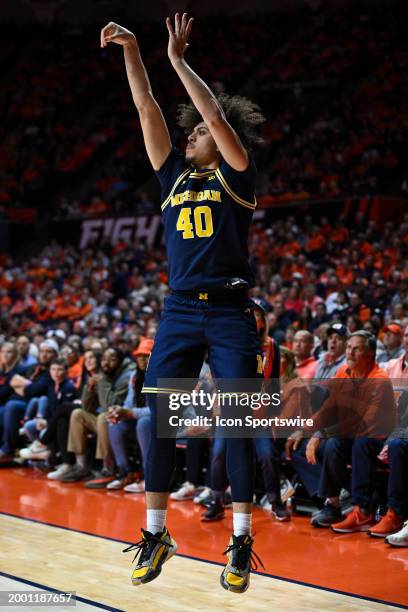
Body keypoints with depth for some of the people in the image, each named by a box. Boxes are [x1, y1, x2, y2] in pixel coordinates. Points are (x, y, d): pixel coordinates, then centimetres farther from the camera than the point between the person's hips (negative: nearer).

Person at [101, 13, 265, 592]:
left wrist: (178, 59, -5)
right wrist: (130, 51, 1)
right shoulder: (175, 176, 14)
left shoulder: (236, 176, 3)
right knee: (159, 419, -1)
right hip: (179, 311, 4)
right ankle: (155, 533, 8)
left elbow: (216, 115, -10)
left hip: (230, 312, -4)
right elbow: (148, 111, 8)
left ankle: (241, 541, 5)